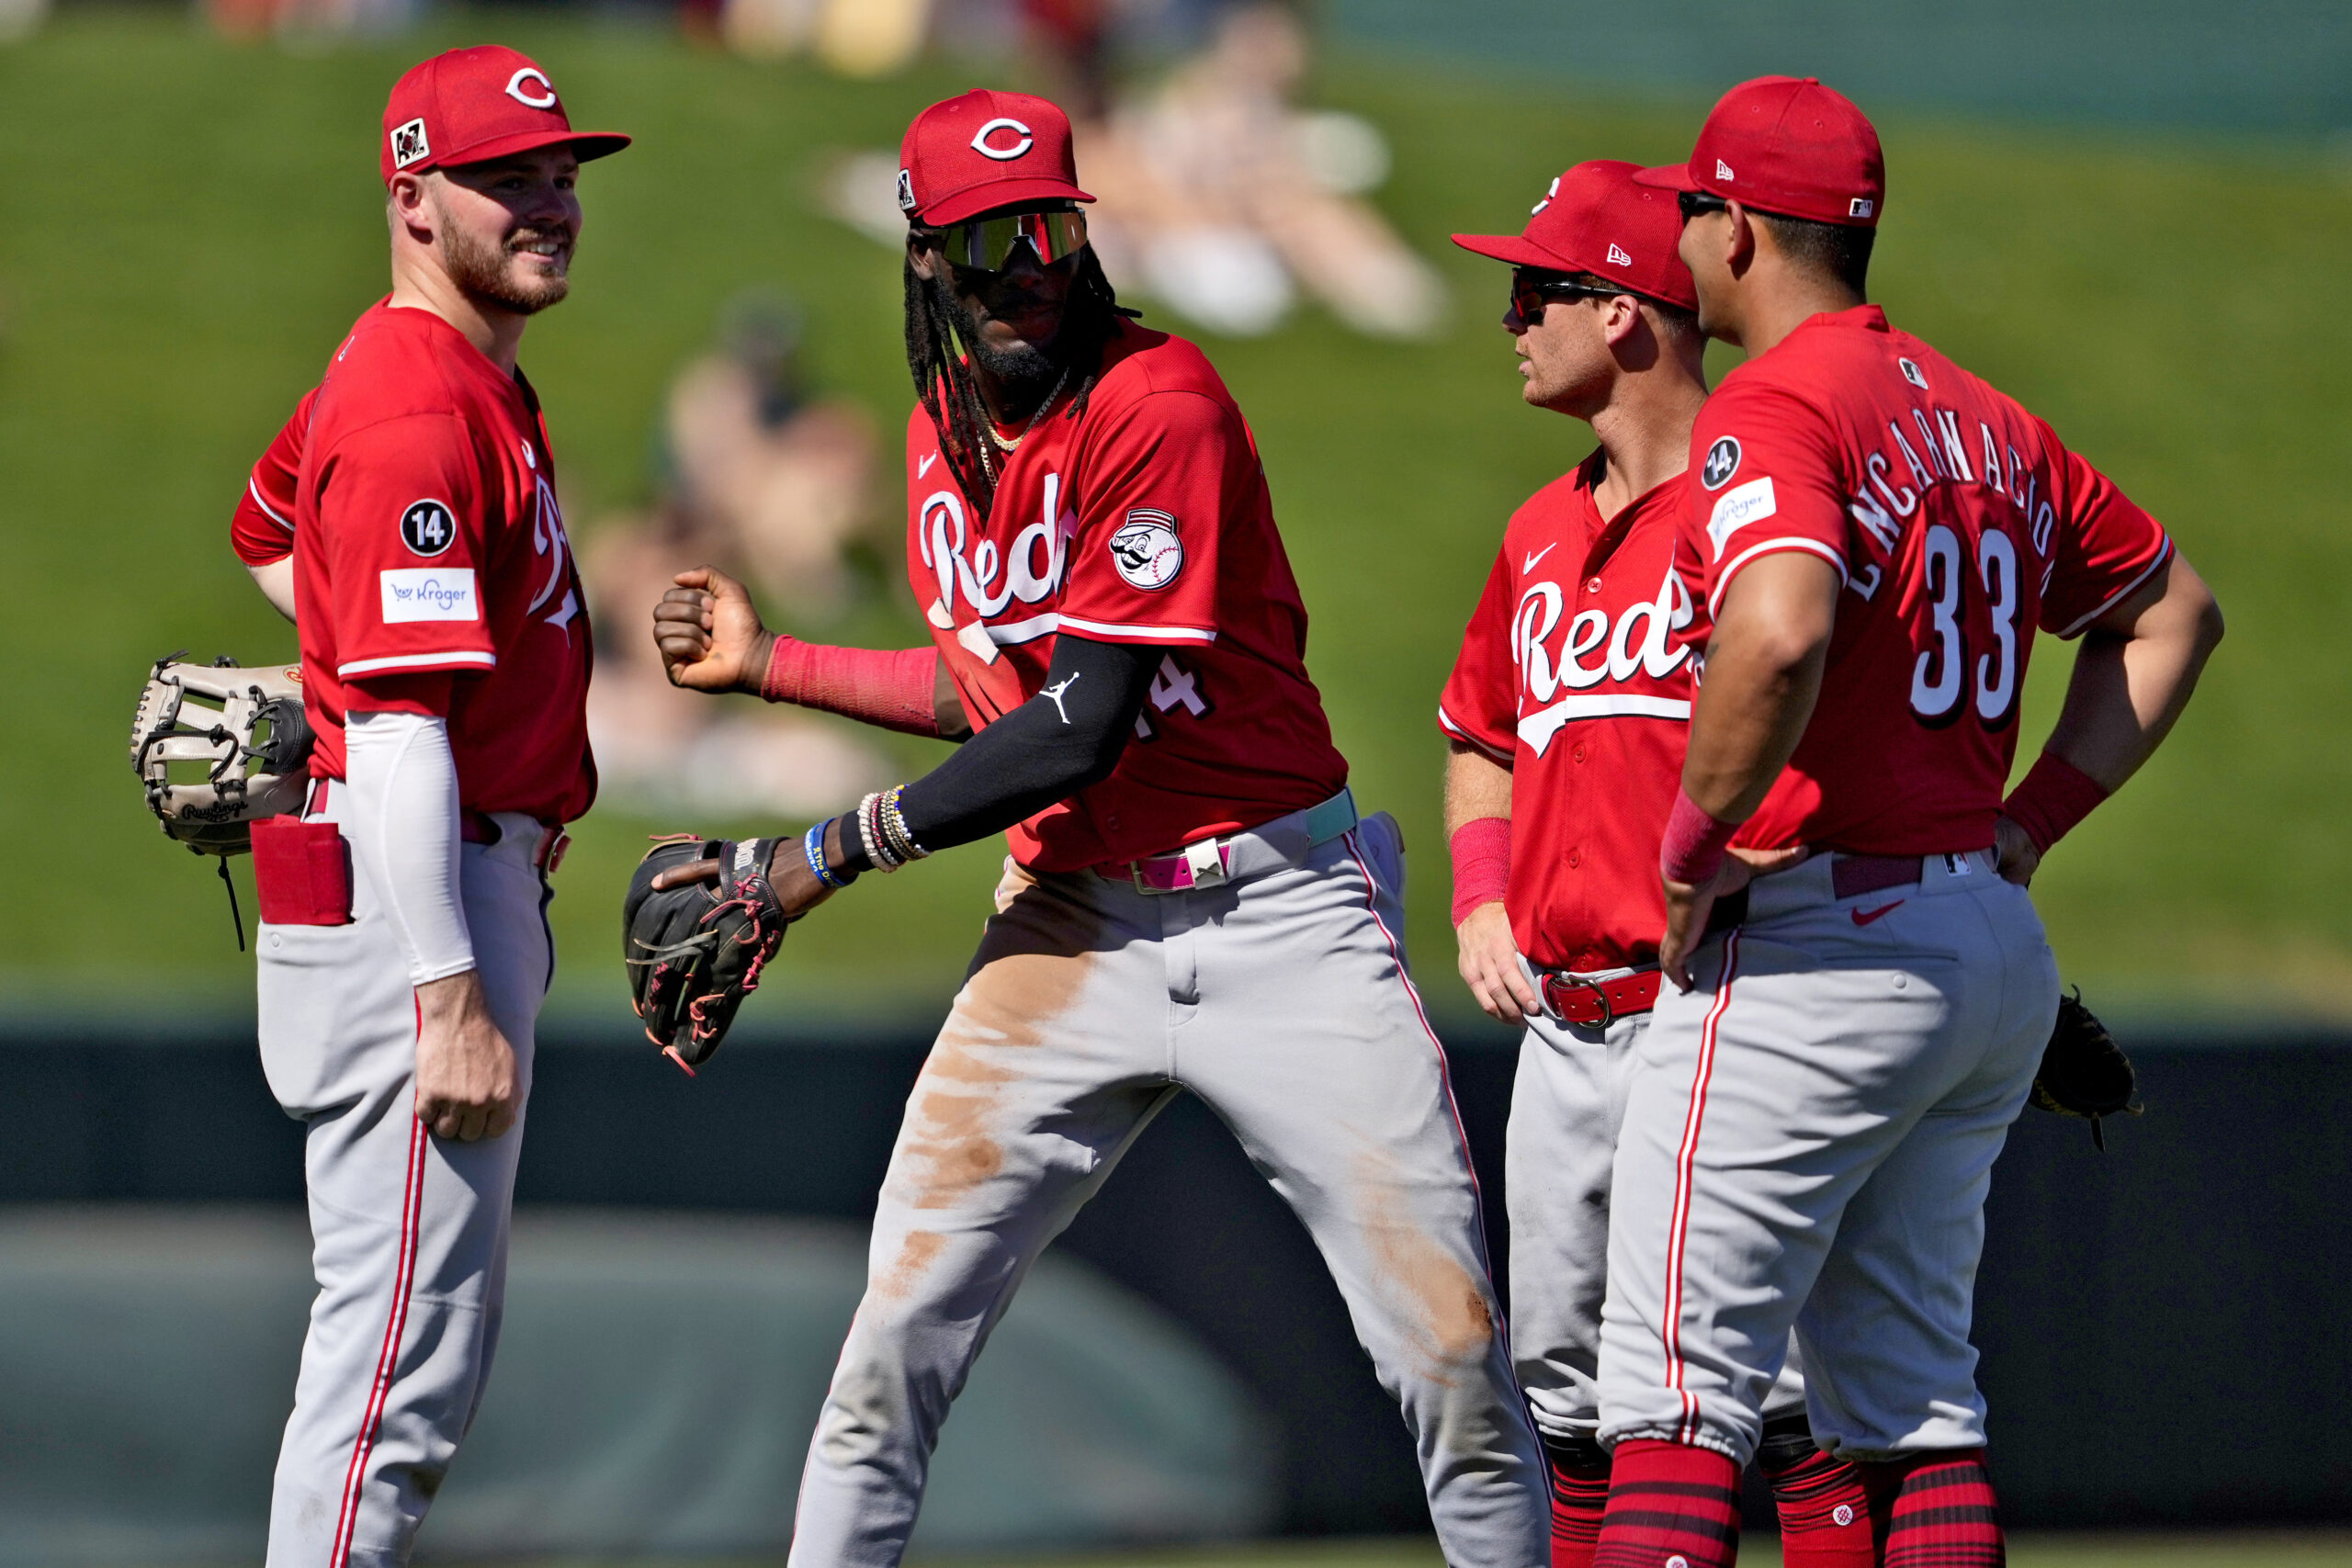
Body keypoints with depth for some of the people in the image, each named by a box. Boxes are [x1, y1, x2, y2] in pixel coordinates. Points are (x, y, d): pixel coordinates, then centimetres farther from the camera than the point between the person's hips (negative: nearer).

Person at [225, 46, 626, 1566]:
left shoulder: (468, 372, 15)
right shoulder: (417, 413, -17)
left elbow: (274, 534, 36)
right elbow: (399, 730, -24)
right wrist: (451, 999, -27)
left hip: (472, 864, 11)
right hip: (406, 888, -11)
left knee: (439, 1341, 15)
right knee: (406, 1343, -11)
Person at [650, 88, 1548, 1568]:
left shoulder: (1160, 405, -16)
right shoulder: (943, 439, 8)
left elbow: (1081, 729, -18)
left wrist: (837, 850, -12)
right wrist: (772, 664, 18)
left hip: (1278, 911, -5)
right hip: (1074, 923, 5)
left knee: (1455, 1359, -7)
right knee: (897, 1346, -5)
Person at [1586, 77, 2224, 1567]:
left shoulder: (1771, 411, -12)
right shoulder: (1984, 422, 15)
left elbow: (1783, 634, -32)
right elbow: (2176, 610, 26)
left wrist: (1695, 849, -18)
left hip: (1817, 942, -8)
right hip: (1995, 940, 8)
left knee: (1679, 1379, -9)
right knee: (1911, 1393, 12)